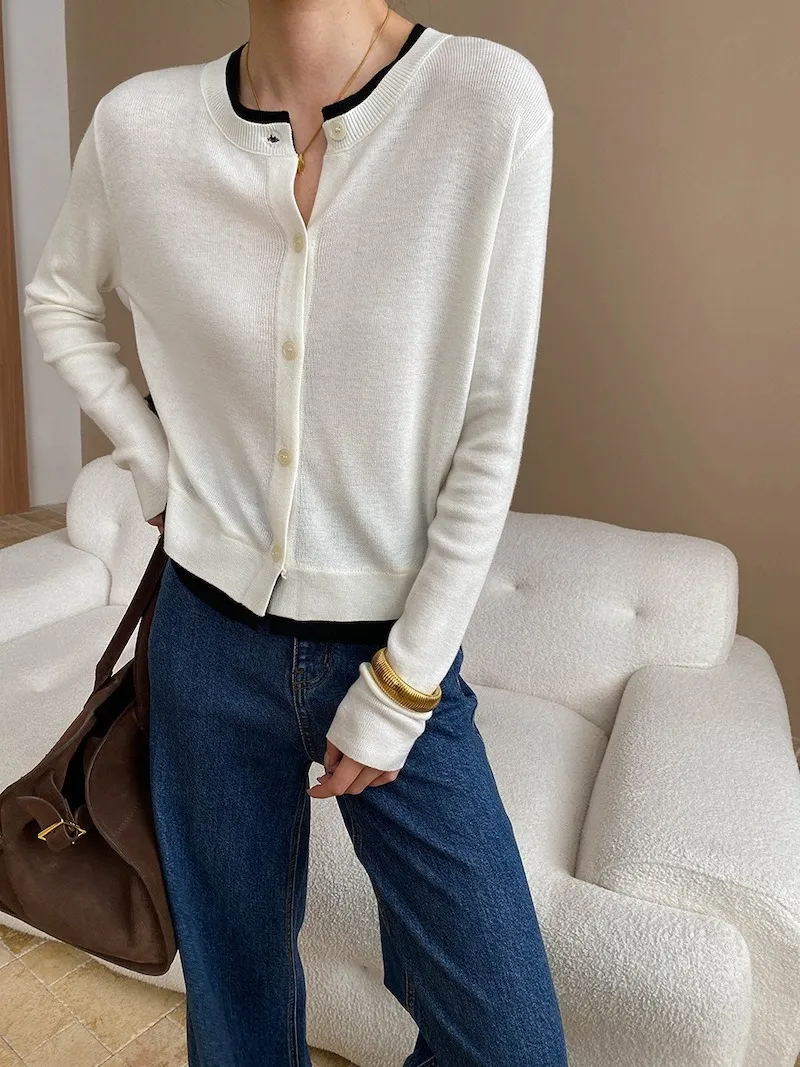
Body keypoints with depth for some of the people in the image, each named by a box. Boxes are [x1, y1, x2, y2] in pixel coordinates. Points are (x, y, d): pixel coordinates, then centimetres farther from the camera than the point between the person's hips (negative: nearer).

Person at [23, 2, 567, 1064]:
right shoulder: (139, 124, -4)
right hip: (214, 643, 2)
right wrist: (155, 464, 3)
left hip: (399, 649, -1)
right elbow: (59, 299, 16)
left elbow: (492, 435, -11)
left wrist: (401, 689, -8)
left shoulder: (490, 99, -12)